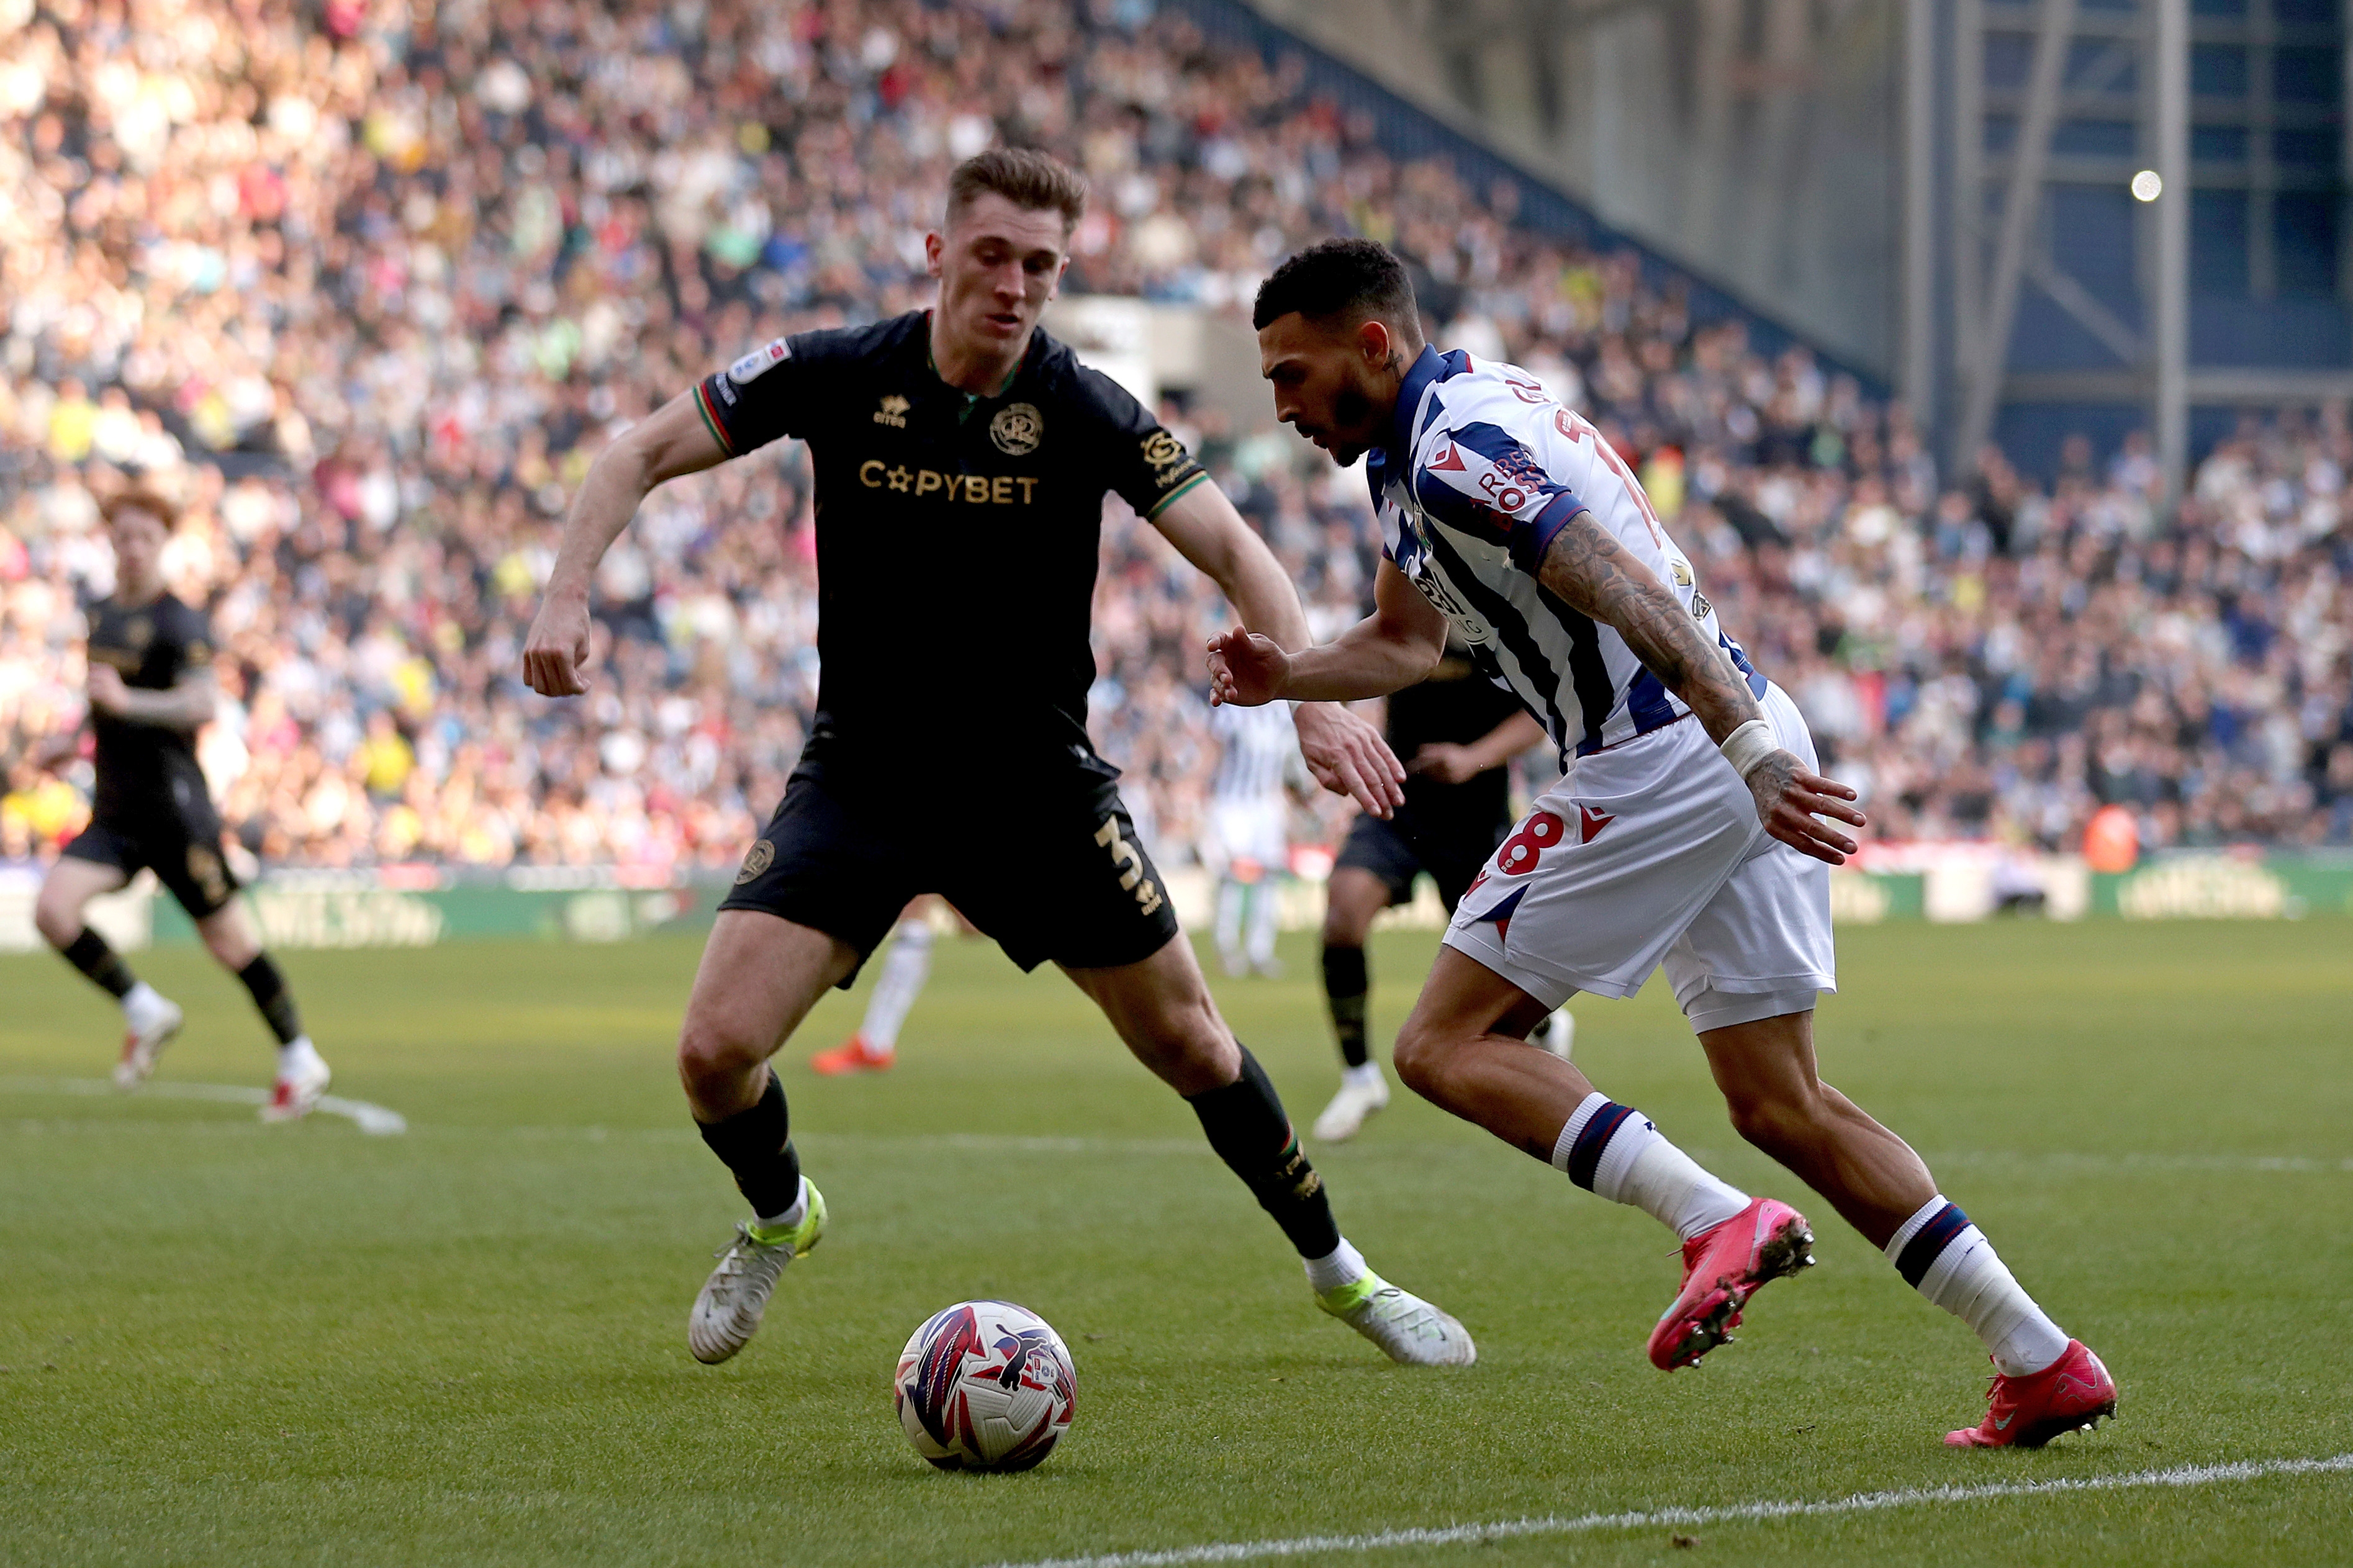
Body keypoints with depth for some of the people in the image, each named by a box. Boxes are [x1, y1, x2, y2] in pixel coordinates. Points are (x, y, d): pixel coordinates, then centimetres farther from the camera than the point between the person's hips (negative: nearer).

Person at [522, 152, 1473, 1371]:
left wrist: (1313, 701, -28)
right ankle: (778, 1219, 20)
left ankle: (1337, 1270, 29)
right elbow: (640, 457, -3)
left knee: (1187, 1043, 5)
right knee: (717, 1051, -14)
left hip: (1038, 786, 0)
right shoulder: (833, 376, -10)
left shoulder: (1084, 411, -11)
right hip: (860, 772, 0)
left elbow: (1233, 552, -12)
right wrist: (566, 595, -20)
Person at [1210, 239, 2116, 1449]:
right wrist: (1288, 676, 12)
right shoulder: (1414, 448, 19)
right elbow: (1405, 641, 31)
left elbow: (1626, 590, -26)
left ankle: (1718, 1219, -17)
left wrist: (1749, 749, -34)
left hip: (1663, 760, -10)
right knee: (1783, 1110, 11)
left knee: (1444, 1044, -3)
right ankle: (2045, 1365, 7)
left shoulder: (1453, 452, -14)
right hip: (1735, 756, 10)